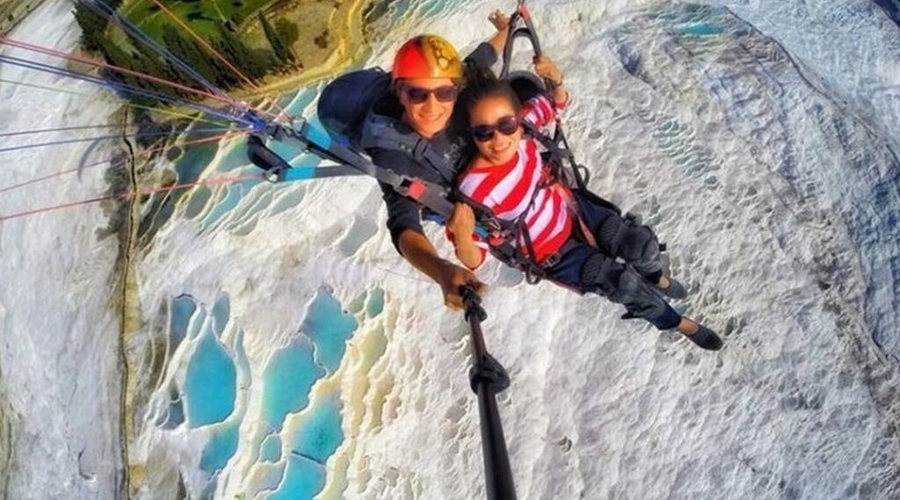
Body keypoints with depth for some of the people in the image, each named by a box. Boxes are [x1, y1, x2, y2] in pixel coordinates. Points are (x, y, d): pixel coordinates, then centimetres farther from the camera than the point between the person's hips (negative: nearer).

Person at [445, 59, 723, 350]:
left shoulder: (522, 125, -22)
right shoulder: (474, 189, -37)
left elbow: (556, 103, 1)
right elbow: (474, 261, -29)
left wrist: (555, 80, -22)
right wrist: (462, 238, -52)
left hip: (574, 209, 5)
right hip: (553, 255, -5)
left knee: (641, 243, 1)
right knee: (626, 284, -6)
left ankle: (655, 277, 42)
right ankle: (673, 321, 30)